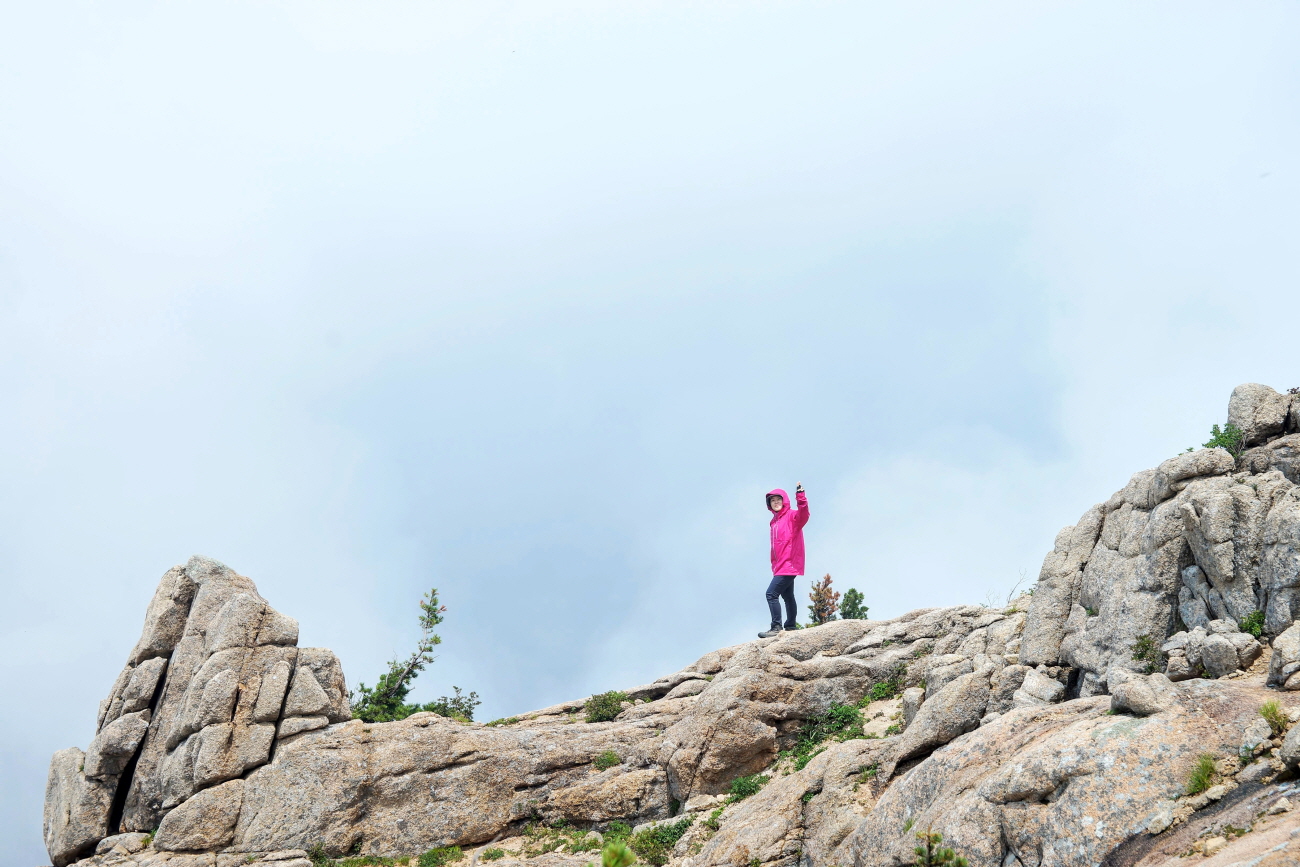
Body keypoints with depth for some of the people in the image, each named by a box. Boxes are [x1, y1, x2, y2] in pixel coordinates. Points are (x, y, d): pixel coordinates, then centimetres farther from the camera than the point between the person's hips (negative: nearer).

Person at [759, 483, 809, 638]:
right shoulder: (775, 521, 15)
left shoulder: (792, 516, -9)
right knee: (787, 595, 15)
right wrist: (774, 565, 15)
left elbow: (803, 515, -33)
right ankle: (791, 625, 23)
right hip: (781, 566, 9)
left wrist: (801, 498, -47)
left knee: (772, 593, -15)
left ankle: (776, 627, -15)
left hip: (790, 564, -9)